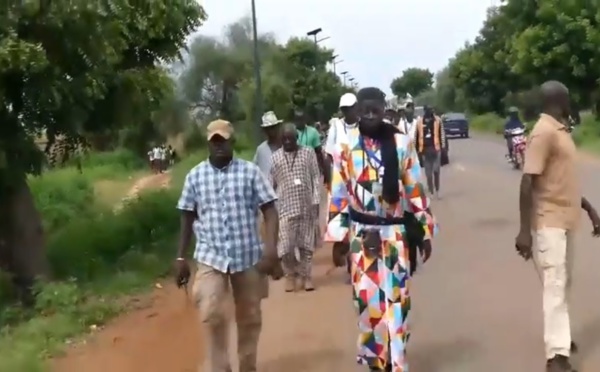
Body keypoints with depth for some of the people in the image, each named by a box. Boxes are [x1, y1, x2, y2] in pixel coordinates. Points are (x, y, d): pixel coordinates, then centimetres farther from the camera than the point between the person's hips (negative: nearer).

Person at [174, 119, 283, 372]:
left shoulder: (250, 172, -2)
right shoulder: (195, 176, 3)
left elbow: (269, 211, -3)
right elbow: (187, 218, 10)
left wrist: (271, 250, -15)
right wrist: (180, 258, 7)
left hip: (249, 256, 0)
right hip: (210, 257, 0)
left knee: (250, 317, 11)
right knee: (210, 313, -17)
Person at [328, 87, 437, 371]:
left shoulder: (402, 143, -2)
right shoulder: (346, 147, -3)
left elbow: (415, 189, 2)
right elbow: (338, 195, 0)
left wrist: (425, 231, 2)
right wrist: (337, 239, -1)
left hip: (395, 233, 0)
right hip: (361, 235, 0)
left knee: (397, 300, 2)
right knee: (368, 300, 6)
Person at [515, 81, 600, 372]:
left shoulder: (560, 130, 12)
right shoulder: (544, 132, -16)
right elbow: (527, 183, -21)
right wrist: (524, 231, -24)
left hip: (566, 219, 9)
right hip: (550, 222, -9)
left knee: (563, 284, 18)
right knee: (555, 287, -7)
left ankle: (560, 338, 33)